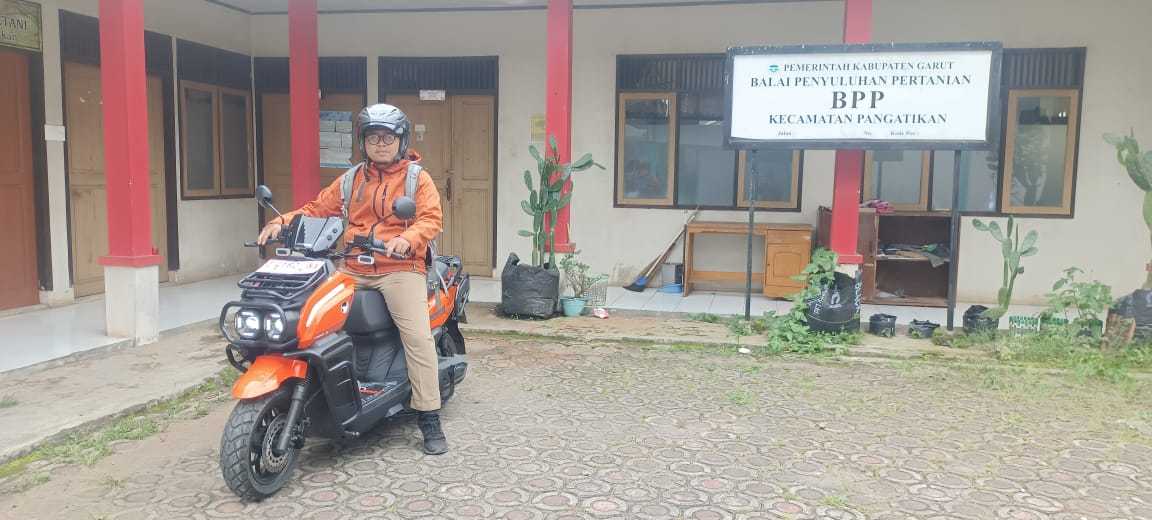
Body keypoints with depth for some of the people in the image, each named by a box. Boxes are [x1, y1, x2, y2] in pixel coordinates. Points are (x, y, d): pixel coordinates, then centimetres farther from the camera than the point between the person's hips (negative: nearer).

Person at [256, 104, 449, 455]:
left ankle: (429, 417, -12)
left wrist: (407, 239, -28)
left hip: (400, 268, -4)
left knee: (417, 335, -20)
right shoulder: (351, 179, 19)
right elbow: (318, 209, 17)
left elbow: (432, 218, -8)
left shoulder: (418, 179, 5)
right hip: (353, 269, 5)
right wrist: (282, 222, 0)